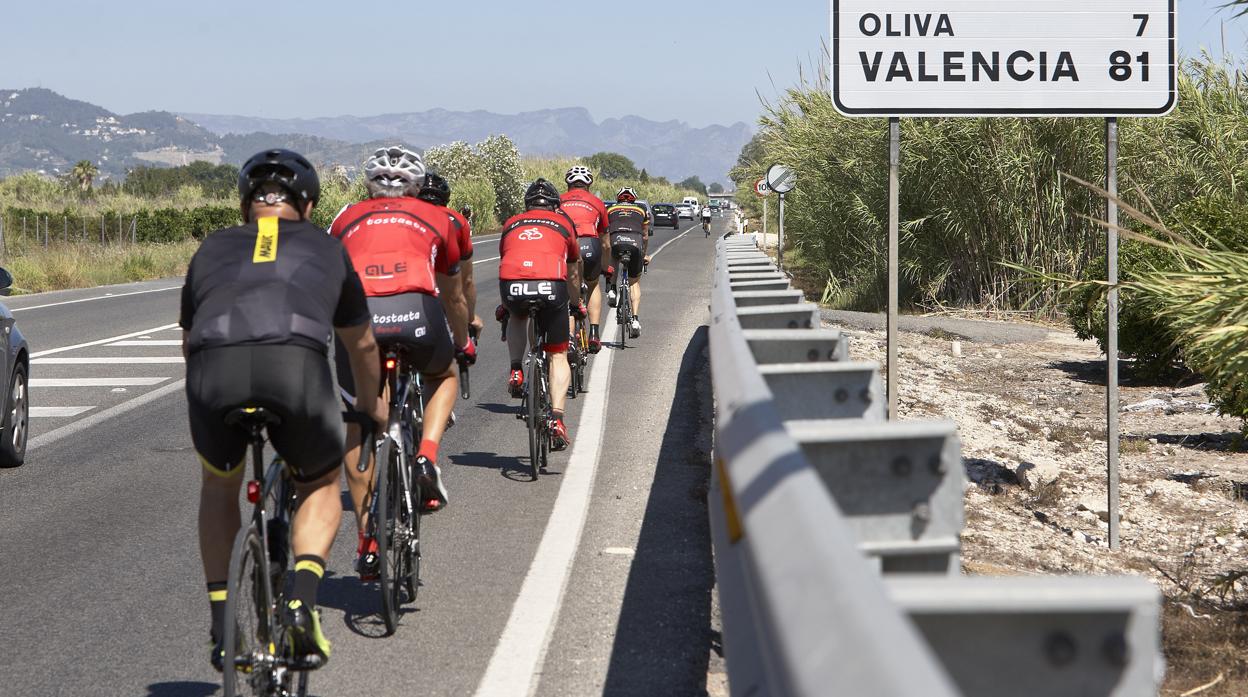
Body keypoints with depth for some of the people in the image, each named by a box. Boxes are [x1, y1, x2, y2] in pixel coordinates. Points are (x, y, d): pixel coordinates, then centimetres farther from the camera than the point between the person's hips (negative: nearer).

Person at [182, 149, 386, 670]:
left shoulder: (213, 248, 34)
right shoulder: (326, 249, 33)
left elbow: (188, 340, 46)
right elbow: (360, 344, 47)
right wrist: (372, 402, 66)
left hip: (213, 365, 1)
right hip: (296, 365, -1)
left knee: (219, 485, 30)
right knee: (321, 487, 26)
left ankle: (222, 627, 22)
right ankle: (302, 600, 3)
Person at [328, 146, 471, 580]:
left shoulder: (348, 218, 31)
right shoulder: (433, 217, 30)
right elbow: (453, 296, 42)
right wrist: (463, 342, 60)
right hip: (417, 309, 0)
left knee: (358, 430, 17)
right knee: (444, 376, 33)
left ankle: (368, 543, 13)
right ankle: (426, 457, 8)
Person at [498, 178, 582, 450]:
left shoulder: (511, 224, 29)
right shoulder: (563, 222, 26)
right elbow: (573, 273, 36)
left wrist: (504, 304, 58)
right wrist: (577, 305, 54)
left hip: (512, 285, 1)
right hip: (550, 286, -1)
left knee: (517, 316, 39)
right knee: (558, 356, 14)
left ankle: (516, 371, 18)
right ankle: (557, 419, -1)